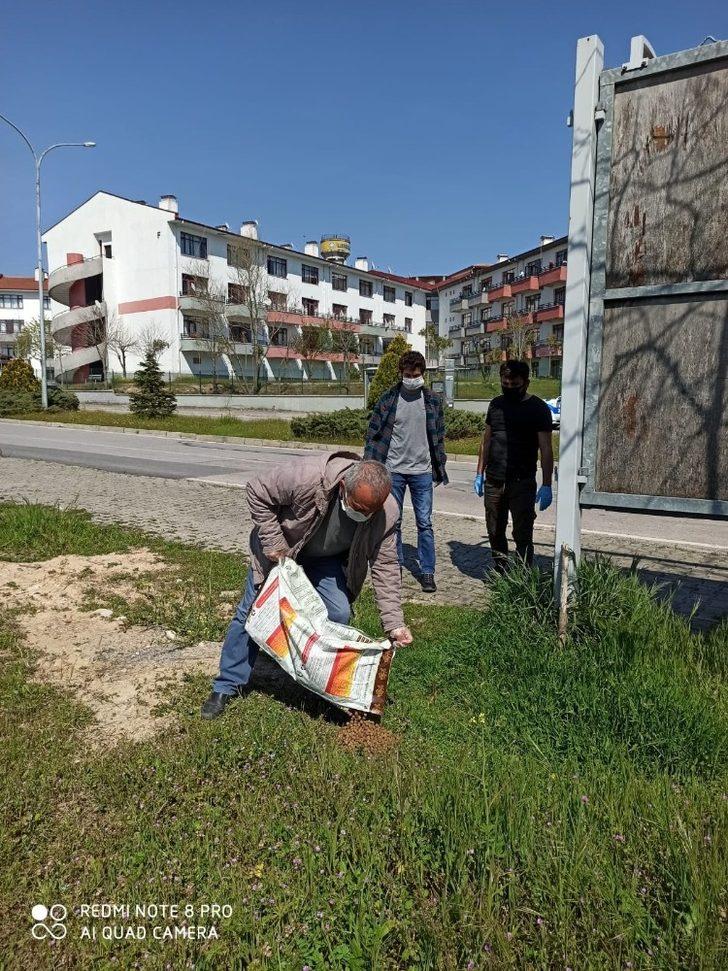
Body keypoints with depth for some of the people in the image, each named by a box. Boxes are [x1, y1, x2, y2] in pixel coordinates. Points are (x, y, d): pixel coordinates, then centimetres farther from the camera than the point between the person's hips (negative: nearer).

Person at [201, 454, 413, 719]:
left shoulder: (387, 513, -30)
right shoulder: (307, 477, -42)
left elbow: (385, 567, -20)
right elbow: (257, 491, -26)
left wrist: (395, 624, -24)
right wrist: (274, 544, -26)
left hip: (328, 559, 2)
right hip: (281, 550, -2)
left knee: (339, 615, -9)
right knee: (252, 613, 1)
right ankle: (228, 686, 19)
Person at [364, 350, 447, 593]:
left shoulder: (433, 401, 2)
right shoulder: (387, 399, -2)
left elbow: (438, 437, 8)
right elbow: (374, 434, 0)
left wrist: (440, 468, 7)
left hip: (422, 471, 0)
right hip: (393, 470, 0)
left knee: (425, 523, 2)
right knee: (392, 522, 9)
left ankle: (427, 572, 12)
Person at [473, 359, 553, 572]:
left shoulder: (538, 408, -4)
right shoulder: (496, 404, 11)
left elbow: (546, 449, -7)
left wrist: (546, 485, -13)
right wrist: (480, 473, 14)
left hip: (522, 483, -5)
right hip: (493, 481, 5)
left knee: (522, 535, -4)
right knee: (495, 532, 11)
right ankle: (500, 574, 23)